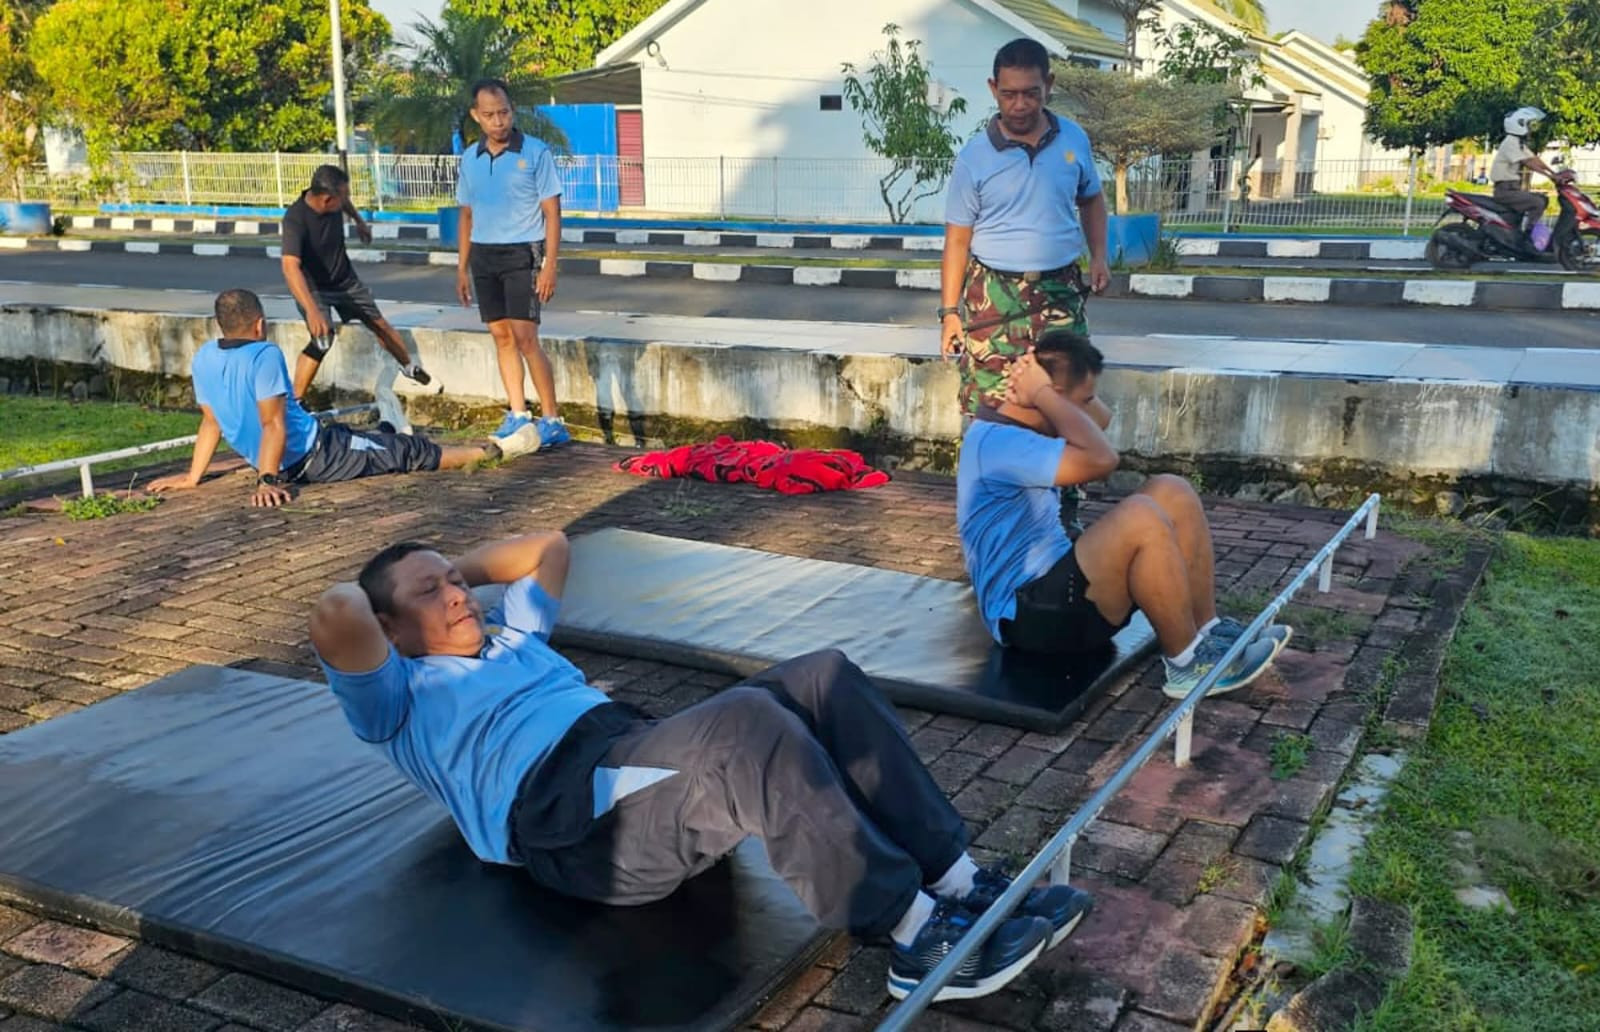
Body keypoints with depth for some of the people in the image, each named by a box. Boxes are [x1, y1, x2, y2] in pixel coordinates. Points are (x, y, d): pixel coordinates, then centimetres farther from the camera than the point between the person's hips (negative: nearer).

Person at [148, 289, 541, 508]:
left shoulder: (204, 357, 1)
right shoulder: (265, 355, -21)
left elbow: (211, 422, 7)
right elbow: (273, 424, -23)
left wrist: (192, 477, 15)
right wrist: (268, 481, -20)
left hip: (287, 465, 8)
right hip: (313, 456, -8)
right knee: (410, 453, 1)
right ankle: (493, 450, 10)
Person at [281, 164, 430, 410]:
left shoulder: (334, 200, -17)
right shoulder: (295, 219, -36)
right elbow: (290, 267, -48)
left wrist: (360, 222, 30)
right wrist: (311, 310, -59)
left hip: (344, 278, 6)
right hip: (313, 287, -6)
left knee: (378, 323, 15)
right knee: (322, 339, -25)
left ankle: (410, 366, 40)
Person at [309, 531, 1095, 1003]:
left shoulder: (510, 634, 35)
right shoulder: (398, 696, 12)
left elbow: (549, 547, 46)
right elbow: (336, 620, -8)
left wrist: (460, 565, 41)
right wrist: (362, 591, 14)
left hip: (641, 757, 9)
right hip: (567, 819, -9)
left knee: (822, 678, -15)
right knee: (749, 723, -36)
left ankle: (956, 880, -17)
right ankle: (916, 934, -32)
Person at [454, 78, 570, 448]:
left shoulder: (536, 153, -6)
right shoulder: (469, 158, 9)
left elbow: (552, 213, -6)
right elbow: (467, 215, 17)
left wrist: (549, 266, -13)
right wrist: (462, 268, 14)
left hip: (522, 253, -5)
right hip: (483, 255, 5)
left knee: (524, 337, -12)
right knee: (501, 335, 6)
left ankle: (552, 420, -6)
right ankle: (517, 414, 14)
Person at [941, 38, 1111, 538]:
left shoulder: (1073, 140, 3)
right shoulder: (975, 158, -5)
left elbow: (1091, 199, 21)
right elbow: (957, 238, -2)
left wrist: (1098, 255, 7)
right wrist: (949, 312, -5)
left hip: (1060, 292, 3)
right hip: (993, 296, -2)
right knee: (988, 410, -2)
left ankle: (1065, 510, 16)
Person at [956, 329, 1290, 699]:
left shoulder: (1010, 432, 12)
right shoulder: (997, 443, -21)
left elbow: (1101, 419, 22)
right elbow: (1101, 460, -30)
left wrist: (1039, 391, 4)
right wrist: (1041, 393, -20)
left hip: (1054, 583, 11)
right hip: (1030, 613, -11)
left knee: (1172, 493, 2)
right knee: (1141, 518, -31)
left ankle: (1207, 631, 4)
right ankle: (1189, 663, -14)